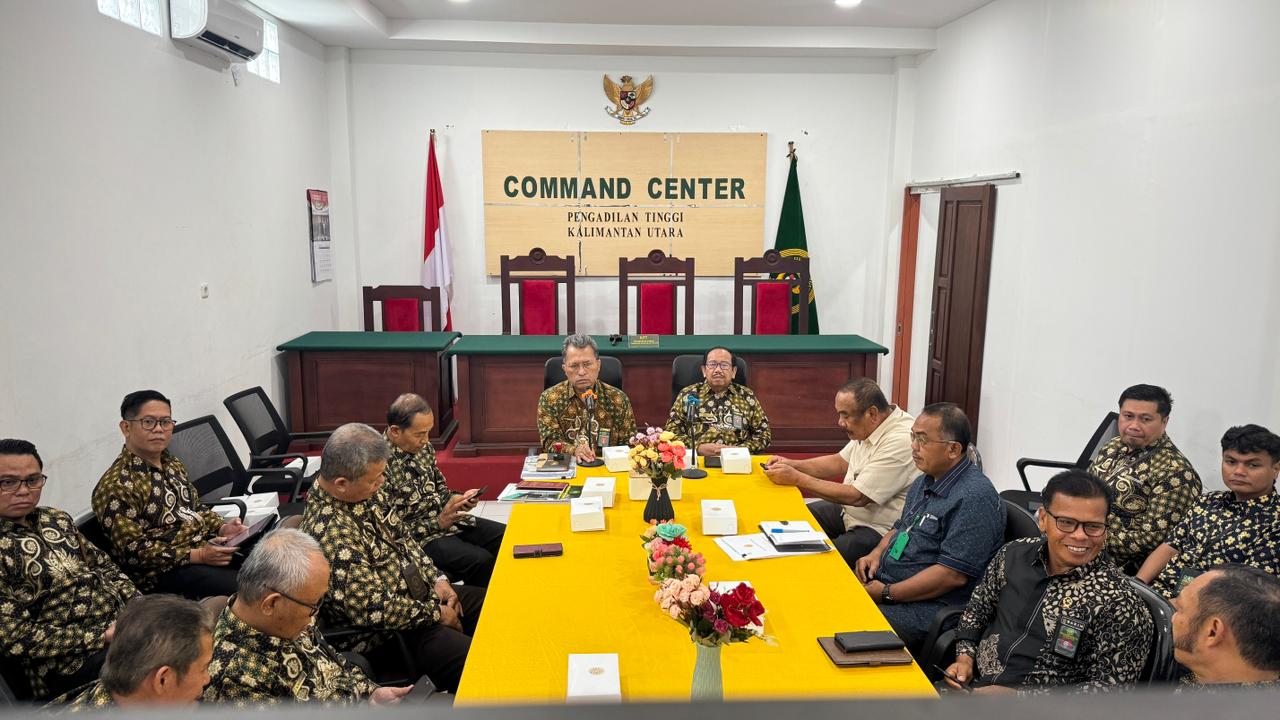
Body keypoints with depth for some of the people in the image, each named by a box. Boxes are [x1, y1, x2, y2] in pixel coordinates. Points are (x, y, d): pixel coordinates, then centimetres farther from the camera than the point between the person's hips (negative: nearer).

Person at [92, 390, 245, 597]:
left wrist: (222, 527, 3)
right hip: (166, 571, -8)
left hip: (207, 545, 8)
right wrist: (196, 556, -21)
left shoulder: (174, 465, 15)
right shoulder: (116, 485, -12)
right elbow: (132, 551, -16)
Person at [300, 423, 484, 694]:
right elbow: (374, 610, -29)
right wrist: (435, 613, -15)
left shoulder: (356, 497, -1)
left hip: (419, 595, 10)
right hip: (390, 637, -10)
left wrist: (437, 579, 3)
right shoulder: (332, 533, -30)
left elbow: (400, 538, 14)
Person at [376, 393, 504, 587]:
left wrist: (457, 498, -4)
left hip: (450, 519, 8)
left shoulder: (423, 447, 1)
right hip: (419, 537, -8)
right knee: (481, 561, -26)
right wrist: (437, 523, -20)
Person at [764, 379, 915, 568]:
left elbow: (857, 497, -26)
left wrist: (797, 478, -19)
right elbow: (840, 463, 16)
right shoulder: (869, 428, 2)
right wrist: (791, 464, 1)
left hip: (879, 531, -9)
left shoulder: (901, 441, -27)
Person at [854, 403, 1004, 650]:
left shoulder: (974, 498, -19)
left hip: (930, 606, -9)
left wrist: (886, 593, -18)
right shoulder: (925, 482, 13)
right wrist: (877, 553, 4)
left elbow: (953, 575, -23)